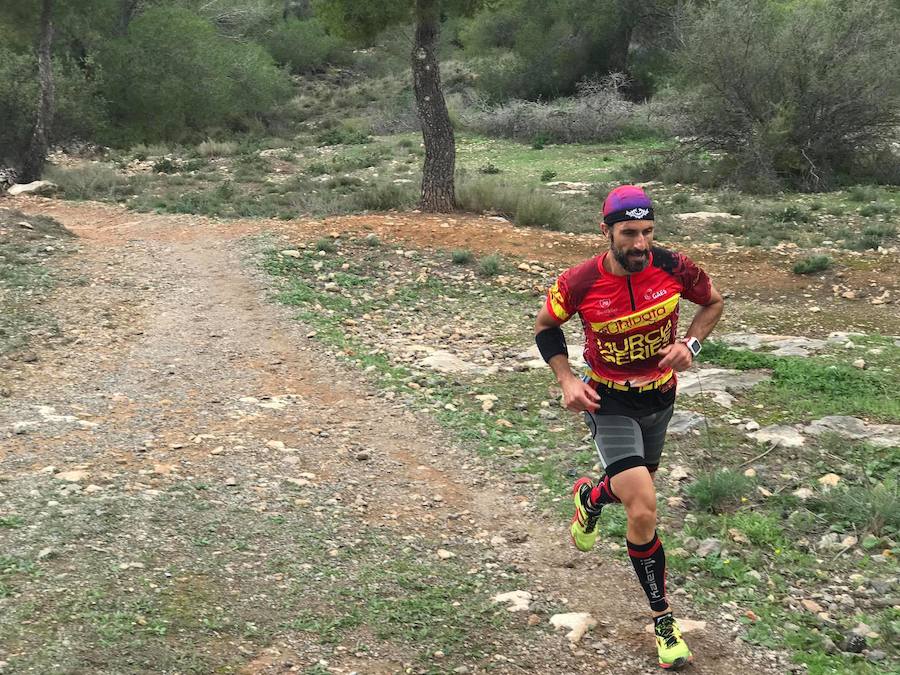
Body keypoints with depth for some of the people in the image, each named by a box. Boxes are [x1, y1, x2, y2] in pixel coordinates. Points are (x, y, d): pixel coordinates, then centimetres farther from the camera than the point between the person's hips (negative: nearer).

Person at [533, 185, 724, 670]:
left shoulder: (672, 267, -17)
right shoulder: (580, 282, -22)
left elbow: (713, 303, 3)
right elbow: (545, 327, -2)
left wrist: (689, 344, -14)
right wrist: (568, 381, -13)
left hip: (660, 397, 4)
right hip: (609, 402, -4)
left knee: (635, 488, 24)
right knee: (644, 511, -17)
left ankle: (590, 497, 61)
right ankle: (662, 620, 2)